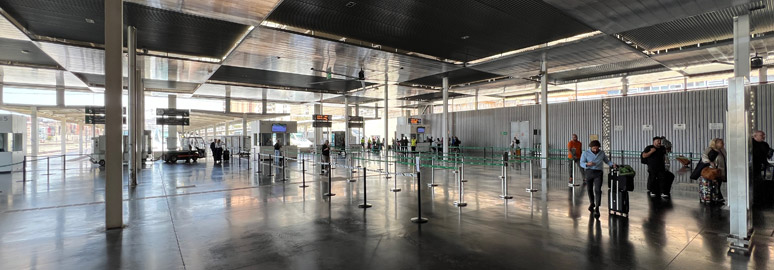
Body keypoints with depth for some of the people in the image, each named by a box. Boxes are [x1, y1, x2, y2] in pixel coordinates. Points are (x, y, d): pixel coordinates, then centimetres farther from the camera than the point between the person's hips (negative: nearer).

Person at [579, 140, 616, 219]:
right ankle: (592, 203, 38)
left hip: (598, 173, 0)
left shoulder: (602, 153, 6)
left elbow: (607, 161, 17)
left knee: (598, 190, -13)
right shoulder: (585, 153, -3)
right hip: (589, 172, 0)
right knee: (590, 189, 14)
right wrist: (587, 164, -30)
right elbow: (582, 164, -9)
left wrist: (613, 164, -3)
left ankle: (597, 208, -12)